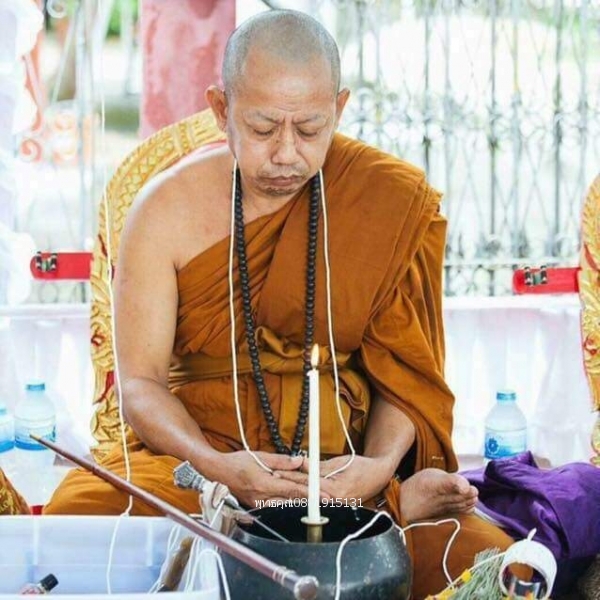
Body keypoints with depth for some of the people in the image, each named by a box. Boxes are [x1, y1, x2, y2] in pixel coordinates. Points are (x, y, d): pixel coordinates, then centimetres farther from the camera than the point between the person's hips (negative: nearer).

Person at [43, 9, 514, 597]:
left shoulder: (393, 201, -2)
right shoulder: (167, 210, -3)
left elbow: (403, 368, 2)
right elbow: (140, 381, -3)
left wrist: (381, 466, -18)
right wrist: (217, 467, -22)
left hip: (347, 463, -2)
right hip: (198, 454, 2)